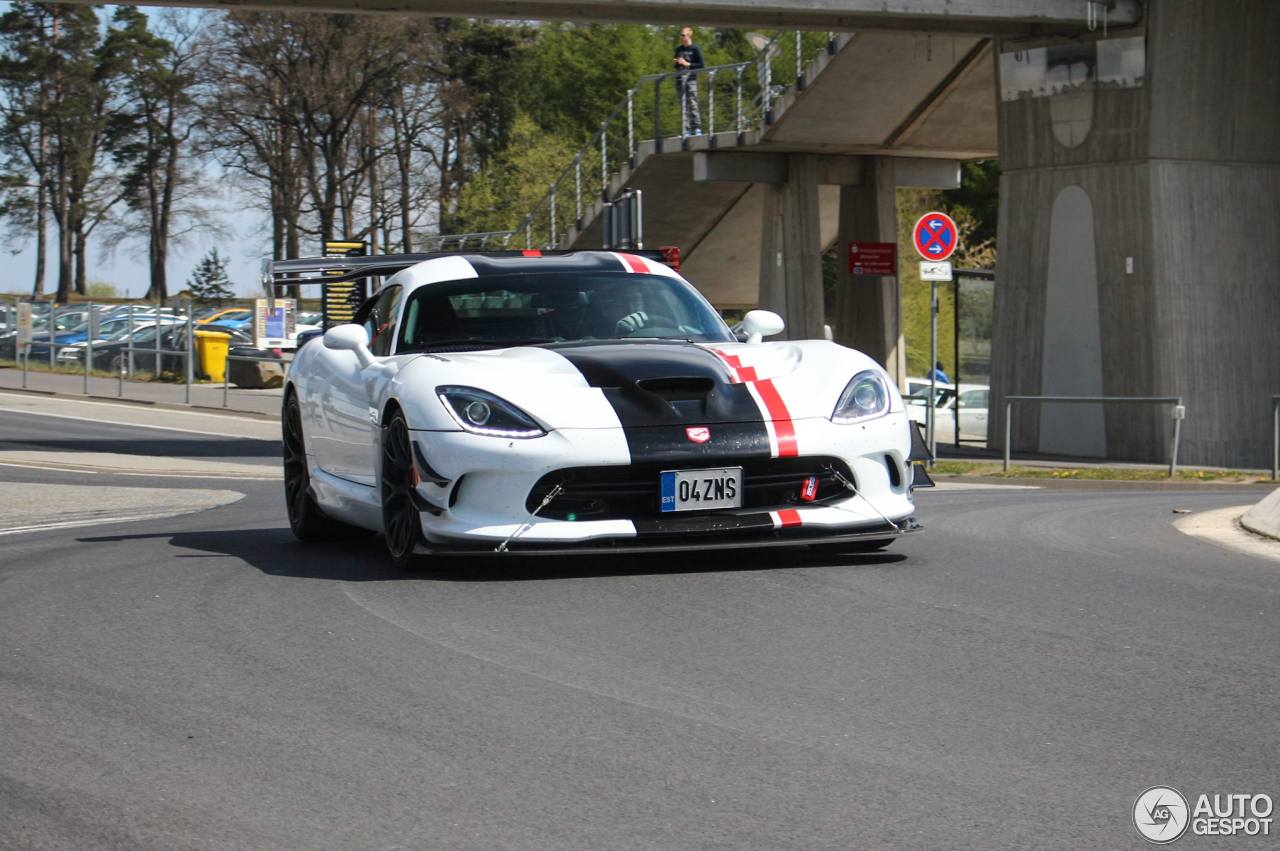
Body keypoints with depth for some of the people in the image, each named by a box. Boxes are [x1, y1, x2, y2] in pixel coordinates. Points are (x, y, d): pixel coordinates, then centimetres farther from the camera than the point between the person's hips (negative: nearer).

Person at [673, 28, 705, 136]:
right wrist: (677, 63, 3)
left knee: (693, 104, -9)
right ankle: (686, 130, -1)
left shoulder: (695, 49, 0)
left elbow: (701, 65, -4)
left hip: (691, 78, -5)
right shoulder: (678, 49, 18)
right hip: (680, 78, 5)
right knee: (683, 105, 1)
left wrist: (687, 64, -11)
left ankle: (697, 128, -6)